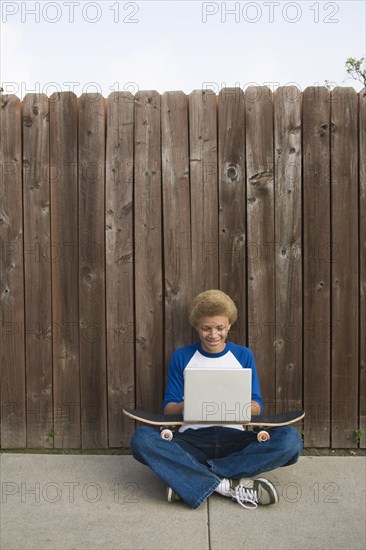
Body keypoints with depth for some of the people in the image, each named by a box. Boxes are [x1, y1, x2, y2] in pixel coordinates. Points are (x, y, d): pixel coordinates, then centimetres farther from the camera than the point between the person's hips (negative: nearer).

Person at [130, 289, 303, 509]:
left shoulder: (243, 355, 10)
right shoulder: (181, 357, 9)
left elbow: (257, 406, 7)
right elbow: (168, 407, 6)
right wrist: (183, 407, -18)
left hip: (235, 437, 1)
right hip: (192, 438, -1)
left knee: (290, 438, -28)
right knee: (142, 438, -30)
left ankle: (189, 480, -26)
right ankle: (230, 485, -30)